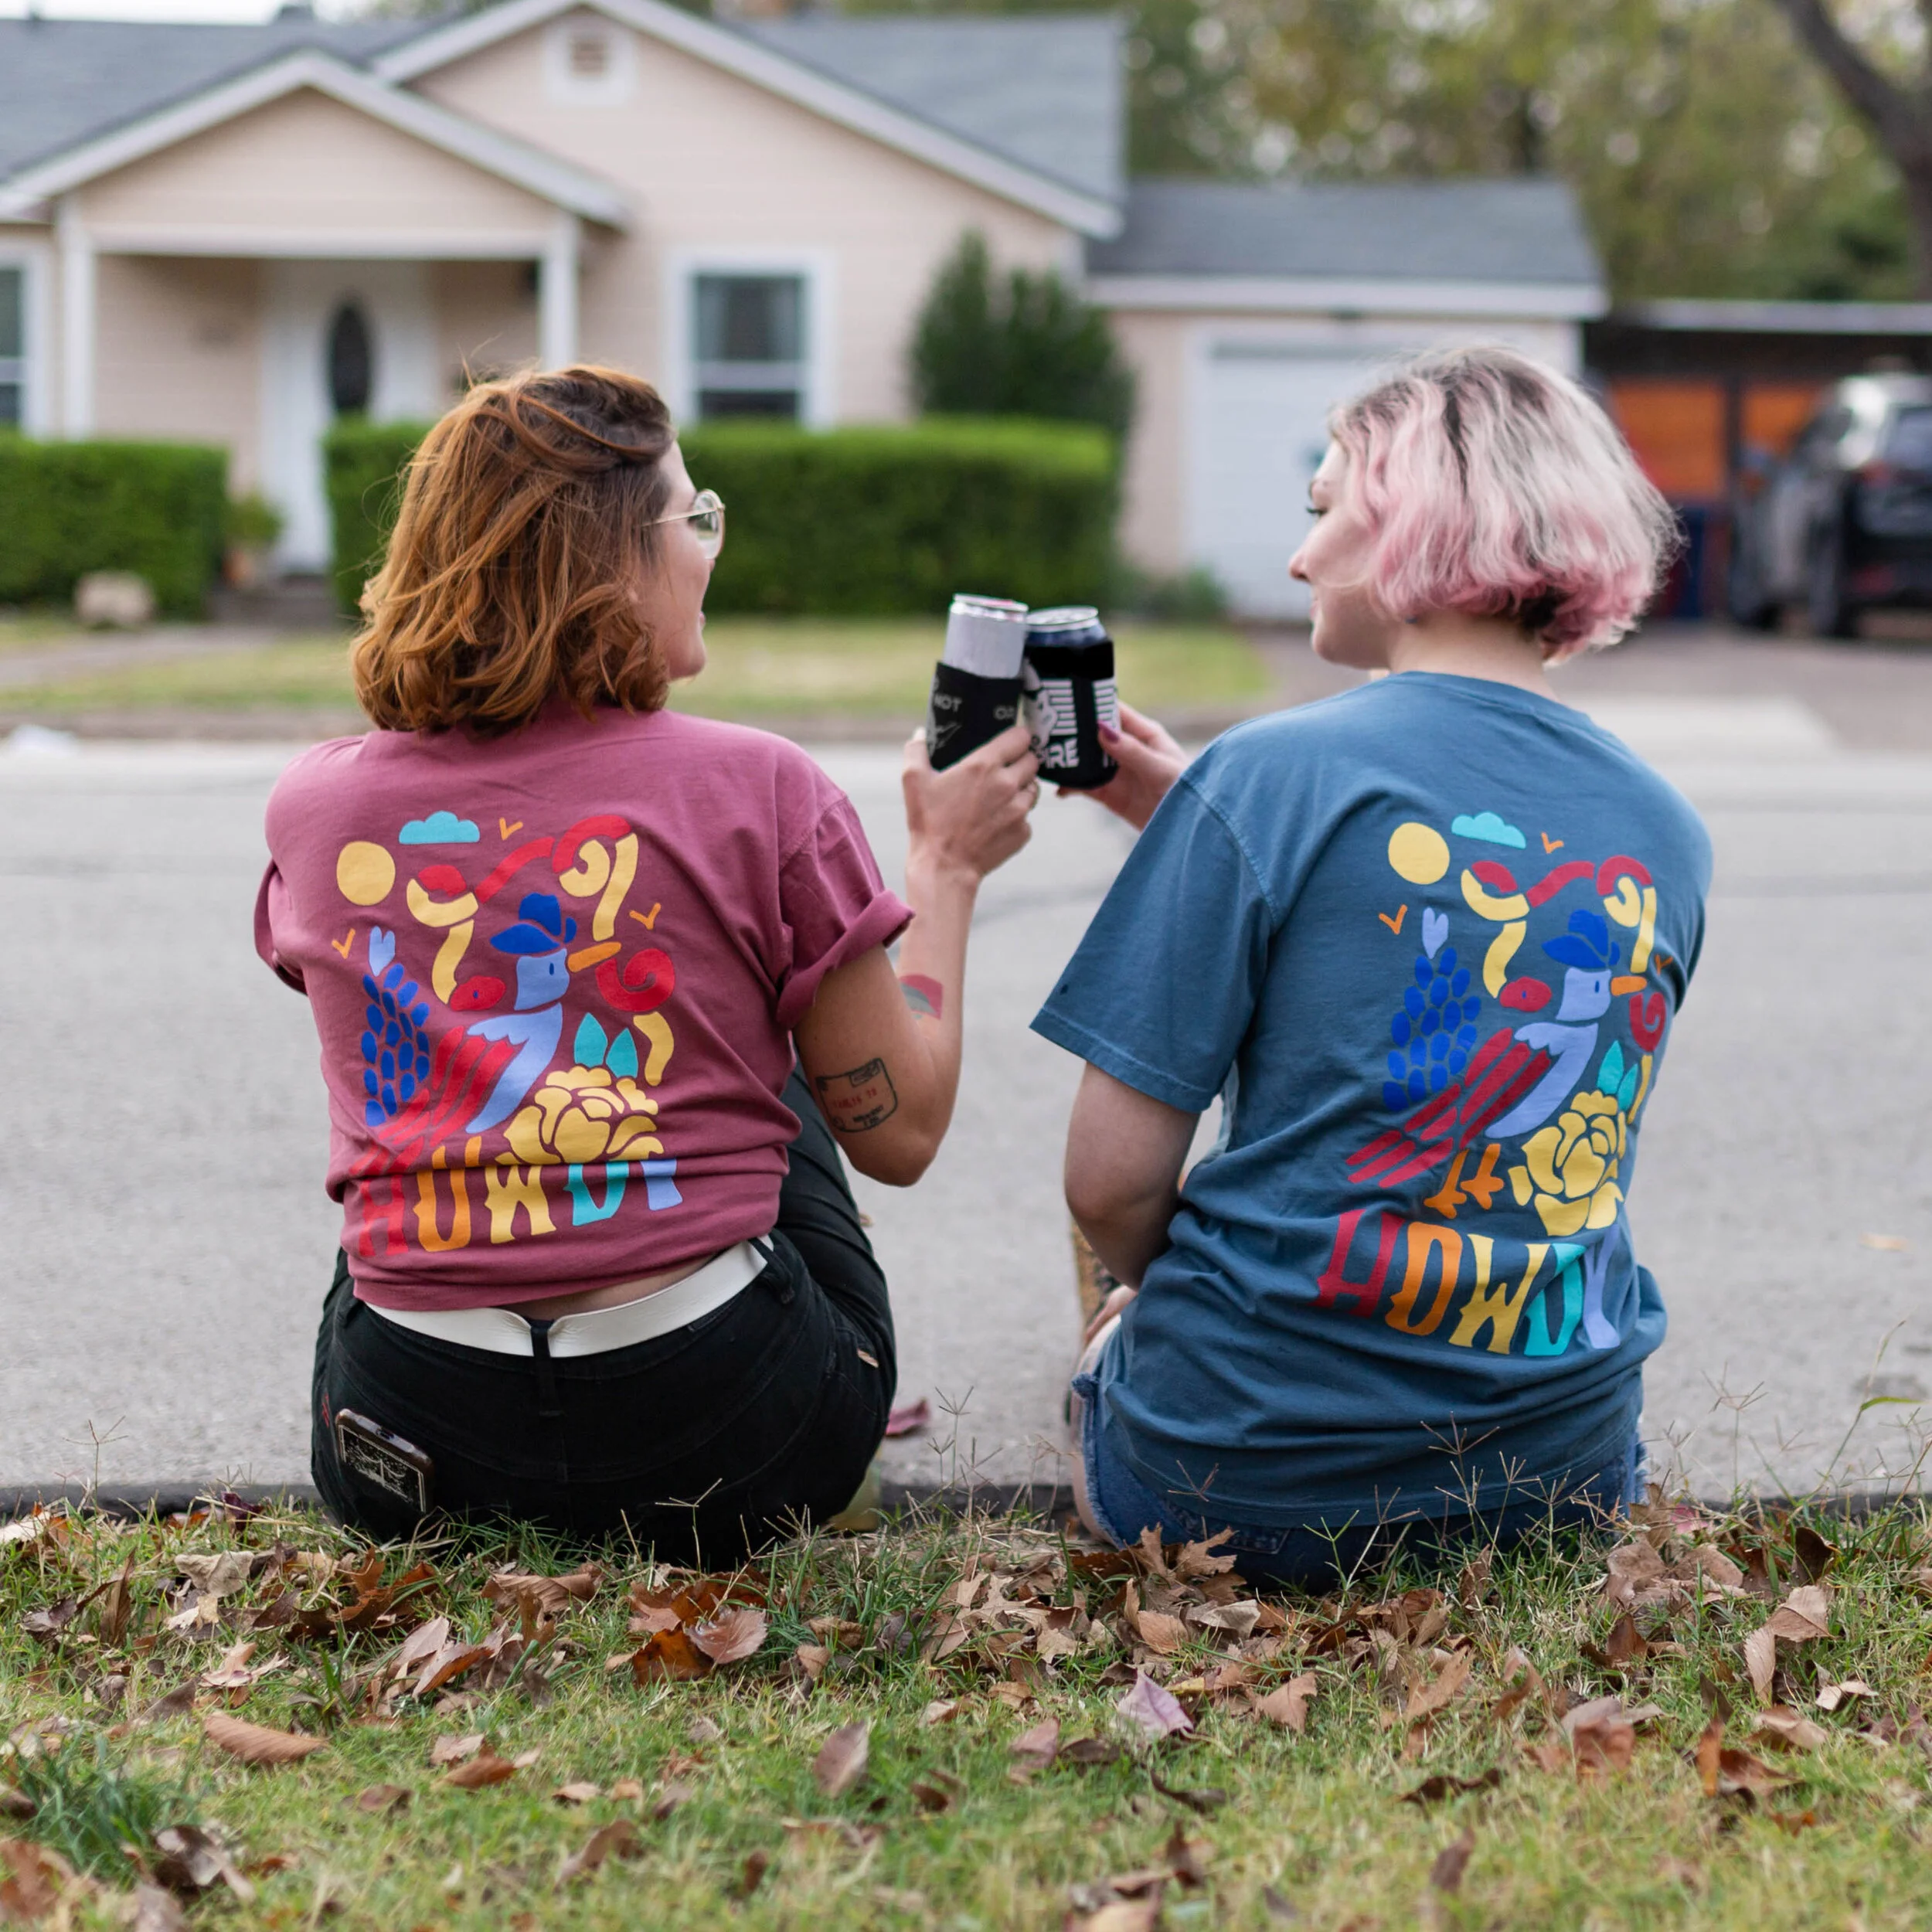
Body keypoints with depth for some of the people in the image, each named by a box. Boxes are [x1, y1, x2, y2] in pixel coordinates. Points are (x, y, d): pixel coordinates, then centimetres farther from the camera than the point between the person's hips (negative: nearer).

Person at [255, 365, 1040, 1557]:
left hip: (407, 1458, 2)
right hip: (720, 1452, -2)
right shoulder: (755, 789, -9)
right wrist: (948, 866, 14)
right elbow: (900, 1132, 1)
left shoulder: (317, 804, 0)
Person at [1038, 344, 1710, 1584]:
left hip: (1258, 1483, -4)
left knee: (1114, 1355, 30)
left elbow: (1110, 1182, -14)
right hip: (1562, 1467, 5)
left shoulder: (1269, 775, -15)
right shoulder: (1667, 832, 3)